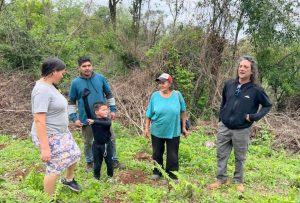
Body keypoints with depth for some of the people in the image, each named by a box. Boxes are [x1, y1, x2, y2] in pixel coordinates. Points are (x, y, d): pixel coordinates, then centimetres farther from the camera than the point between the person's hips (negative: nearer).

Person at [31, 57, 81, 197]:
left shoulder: (49, 86, 5)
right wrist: (45, 148, -29)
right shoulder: (42, 90, -26)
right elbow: (39, 120, -30)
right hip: (49, 137, -10)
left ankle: (68, 179, 48)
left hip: (61, 133, 10)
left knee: (74, 155, 22)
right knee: (55, 168, 4)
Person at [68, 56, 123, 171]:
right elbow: (71, 102, -1)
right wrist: (74, 118, -6)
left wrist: (113, 109, 4)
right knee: (88, 143, 14)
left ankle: (113, 160, 28)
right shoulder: (75, 83, -8)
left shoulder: (100, 78, -3)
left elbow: (109, 94, 7)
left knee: (111, 138, 10)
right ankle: (89, 162, 35)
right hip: (86, 119, -2)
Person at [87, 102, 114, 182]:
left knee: (109, 161, 12)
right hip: (97, 145, 0)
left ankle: (110, 176, 32)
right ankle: (96, 177, 30)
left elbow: (107, 123, -34)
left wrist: (95, 122, -41)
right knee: (97, 163, 11)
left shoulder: (107, 120, -13)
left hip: (107, 144, 0)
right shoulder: (93, 120, -8)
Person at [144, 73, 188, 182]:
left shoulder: (177, 95, -8)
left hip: (173, 132, -1)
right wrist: (146, 128, 0)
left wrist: (184, 127, 4)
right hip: (157, 131, 1)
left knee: (173, 155, 11)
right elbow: (149, 114, -1)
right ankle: (157, 172, 39)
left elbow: (182, 112, 2)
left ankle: (172, 175, 28)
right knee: (157, 153, 18)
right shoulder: (155, 96, -8)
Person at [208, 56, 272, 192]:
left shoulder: (256, 89, -11)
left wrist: (255, 116, -10)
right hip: (224, 127, 3)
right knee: (221, 155, 10)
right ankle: (221, 179, 26)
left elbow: (268, 105, 2)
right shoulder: (229, 84, -1)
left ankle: (239, 181, 30)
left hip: (242, 131, -3)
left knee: (240, 158, 12)